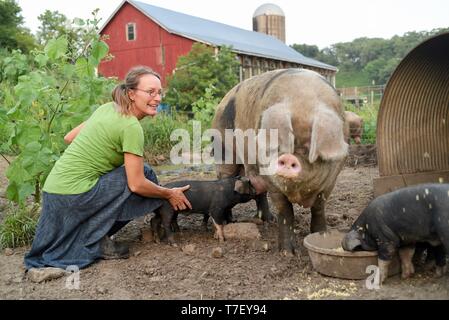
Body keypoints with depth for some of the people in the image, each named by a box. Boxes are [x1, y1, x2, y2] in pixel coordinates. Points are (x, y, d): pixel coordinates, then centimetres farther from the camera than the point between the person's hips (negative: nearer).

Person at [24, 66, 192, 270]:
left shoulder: (107, 108, 9)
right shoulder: (131, 127, -15)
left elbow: (69, 138, 17)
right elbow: (137, 184, -16)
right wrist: (170, 194, -1)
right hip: (73, 195, -9)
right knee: (145, 175, -4)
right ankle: (94, 239, -1)